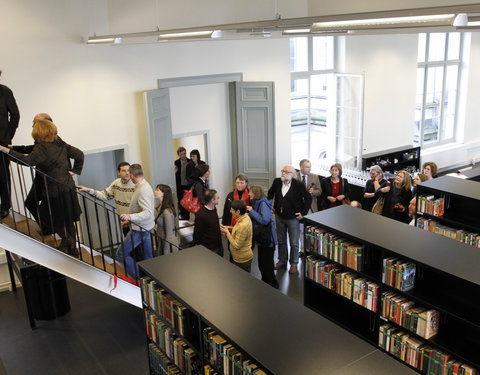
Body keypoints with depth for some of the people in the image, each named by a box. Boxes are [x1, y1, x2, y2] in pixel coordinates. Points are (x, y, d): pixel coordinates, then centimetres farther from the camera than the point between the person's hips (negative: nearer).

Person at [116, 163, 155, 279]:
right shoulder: (143, 185, 7)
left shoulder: (143, 190, -26)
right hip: (145, 227, 10)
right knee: (149, 257, 18)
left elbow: (148, 213, -34)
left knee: (121, 254, -2)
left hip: (140, 229, -10)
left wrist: (130, 217, -44)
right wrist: (129, 219, 25)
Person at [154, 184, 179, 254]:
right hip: (161, 241, 8)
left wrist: (166, 252, -17)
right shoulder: (159, 208, 4)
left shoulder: (167, 212, -23)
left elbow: (169, 235, -21)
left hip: (168, 243, -8)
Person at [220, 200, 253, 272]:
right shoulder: (245, 217, -2)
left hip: (242, 260, -9)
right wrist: (231, 229, 1)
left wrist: (227, 232, -17)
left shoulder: (243, 225, -31)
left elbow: (236, 245, -25)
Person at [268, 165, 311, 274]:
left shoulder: (298, 185, -17)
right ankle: (282, 261, 36)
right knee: (281, 241, 18)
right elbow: (270, 193, 15)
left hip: (293, 218, -4)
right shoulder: (277, 182, -5)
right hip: (279, 217, 4)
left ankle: (294, 264, 23)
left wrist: (303, 212, -10)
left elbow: (308, 198, -7)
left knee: (294, 243, 7)